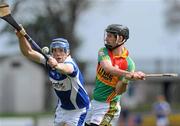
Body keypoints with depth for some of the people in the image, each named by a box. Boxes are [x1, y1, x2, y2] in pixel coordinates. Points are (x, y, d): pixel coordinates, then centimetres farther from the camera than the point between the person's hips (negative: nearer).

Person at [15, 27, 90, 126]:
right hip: (62, 108, 7)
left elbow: (67, 69, -54)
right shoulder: (50, 60, -10)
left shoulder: (70, 64, -29)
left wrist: (57, 66, -77)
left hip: (79, 109, -7)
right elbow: (28, 52, -11)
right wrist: (21, 37, -30)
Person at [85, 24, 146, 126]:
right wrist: (129, 74, -41)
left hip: (109, 105, -6)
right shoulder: (103, 52, -3)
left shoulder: (128, 63, -14)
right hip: (95, 101, 6)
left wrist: (125, 81, -37)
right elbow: (108, 68, -27)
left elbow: (118, 91, -16)